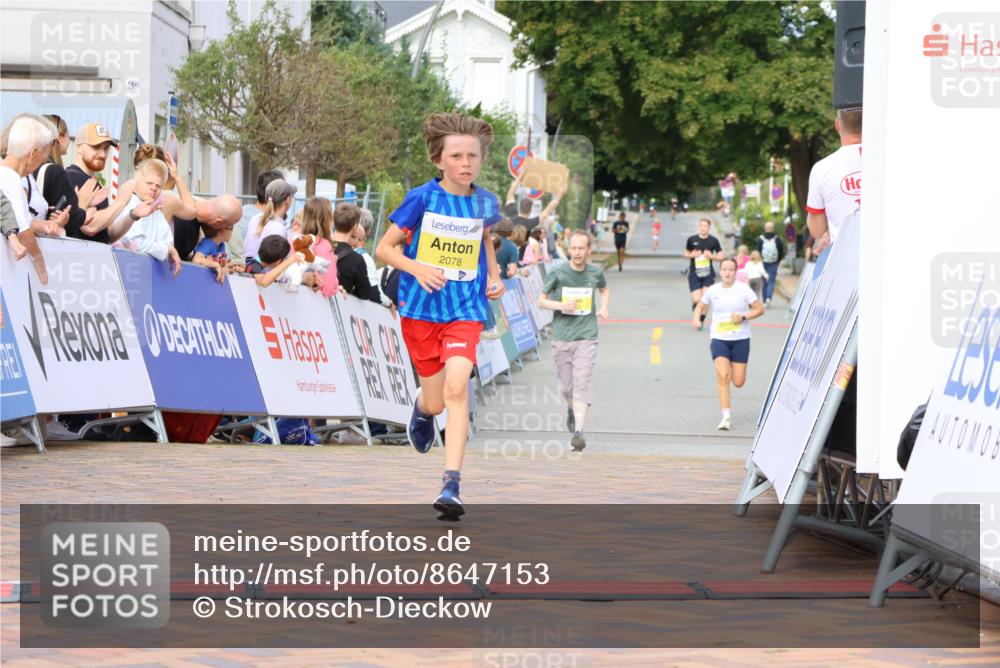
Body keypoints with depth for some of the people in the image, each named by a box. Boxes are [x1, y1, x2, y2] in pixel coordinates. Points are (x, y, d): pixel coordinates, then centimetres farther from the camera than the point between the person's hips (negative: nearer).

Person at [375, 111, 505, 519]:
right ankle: (421, 407, 49)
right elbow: (384, 248, -3)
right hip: (420, 308, -1)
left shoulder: (485, 203, 1)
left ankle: (451, 485, -21)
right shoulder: (422, 199, -8)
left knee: (457, 388, -20)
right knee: (435, 402, 8)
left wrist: (494, 276, 10)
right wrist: (417, 268, -21)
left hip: (465, 309, 1)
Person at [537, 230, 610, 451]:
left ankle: (578, 431, -20)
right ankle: (571, 409, 44)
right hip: (562, 337, 0)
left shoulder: (595, 273, 3)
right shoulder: (557, 272, -4)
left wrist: (604, 307, 7)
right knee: (566, 386, 9)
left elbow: (605, 289, 26)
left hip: (586, 337, 0)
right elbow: (541, 300, 2)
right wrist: (562, 305, -16)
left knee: (582, 384, -14)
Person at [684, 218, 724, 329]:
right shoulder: (692, 239, 0)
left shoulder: (713, 241, 0)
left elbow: (721, 255, 7)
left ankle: (701, 320, 9)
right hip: (694, 274, 0)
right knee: (697, 300, -9)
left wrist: (712, 256, -13)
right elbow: (686, 253, 12)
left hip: (708, 274, 0)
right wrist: (691, 255, -10)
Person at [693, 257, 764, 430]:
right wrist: (697, 318, -3)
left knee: (738, 382, 0)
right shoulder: (713, 291, 2)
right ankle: (726, 417, -13)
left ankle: (733, 369, 40)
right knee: (723, 377, -17)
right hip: (719, 339, 0)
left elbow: (759, 309, 0)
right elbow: (700, 306, 18)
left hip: (740, 339, 0)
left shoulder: (743, 289, -4)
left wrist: (743, 317, -15)